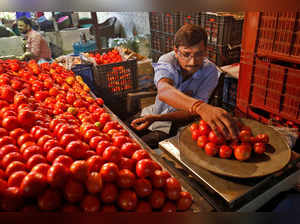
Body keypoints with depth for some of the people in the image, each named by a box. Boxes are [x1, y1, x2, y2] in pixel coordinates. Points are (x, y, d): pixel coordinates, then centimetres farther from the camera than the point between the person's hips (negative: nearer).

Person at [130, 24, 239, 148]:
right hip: (156, 112, 3)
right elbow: (163, 91, -44)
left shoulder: (209, 71, -20)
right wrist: (199, 106, -63)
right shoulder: (167, 60, -20)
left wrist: (157, 118, -36)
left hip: (178, 126, -2)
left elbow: (192, 114, -22)